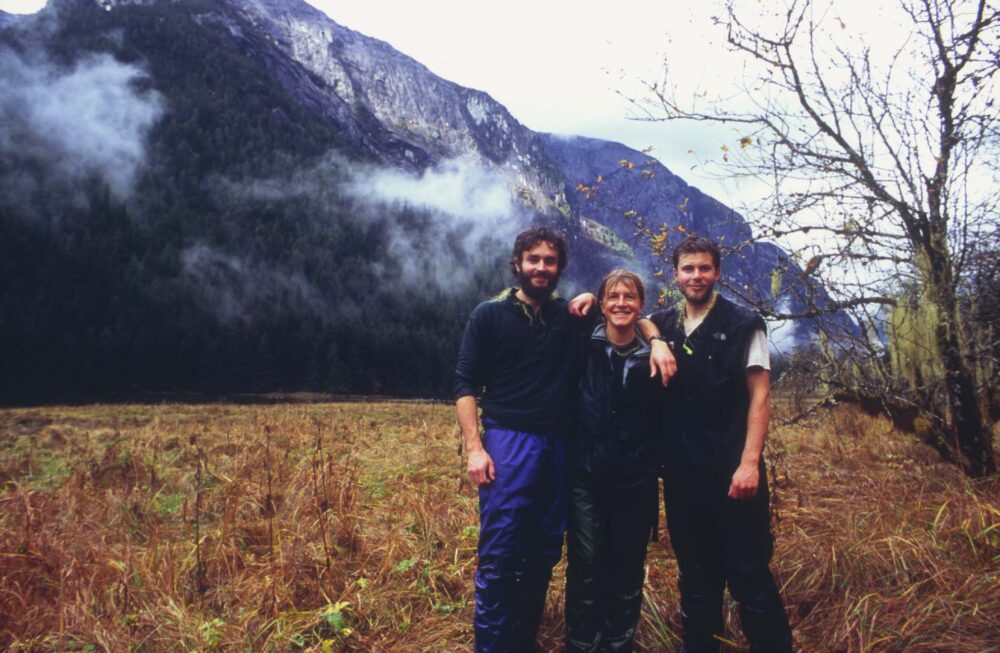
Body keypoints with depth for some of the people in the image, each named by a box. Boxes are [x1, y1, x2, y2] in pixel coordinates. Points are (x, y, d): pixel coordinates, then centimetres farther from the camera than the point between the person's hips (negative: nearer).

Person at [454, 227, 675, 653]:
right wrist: (474, 448, -11)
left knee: (545, 554, 10)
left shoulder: (571, 319, 11)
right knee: (499, 555, -6)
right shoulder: (490, 315, 3)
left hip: (558, 446, 4)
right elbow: (465, 384, 0)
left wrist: (657, 342, -3)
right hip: (507, 442, -4)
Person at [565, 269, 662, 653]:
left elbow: (663, 419, 6)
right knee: (587, 567, -1)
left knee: (628, 568, 12)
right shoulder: (583, 348, -2)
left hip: (636, 481, 2)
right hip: (587, 477, -1)